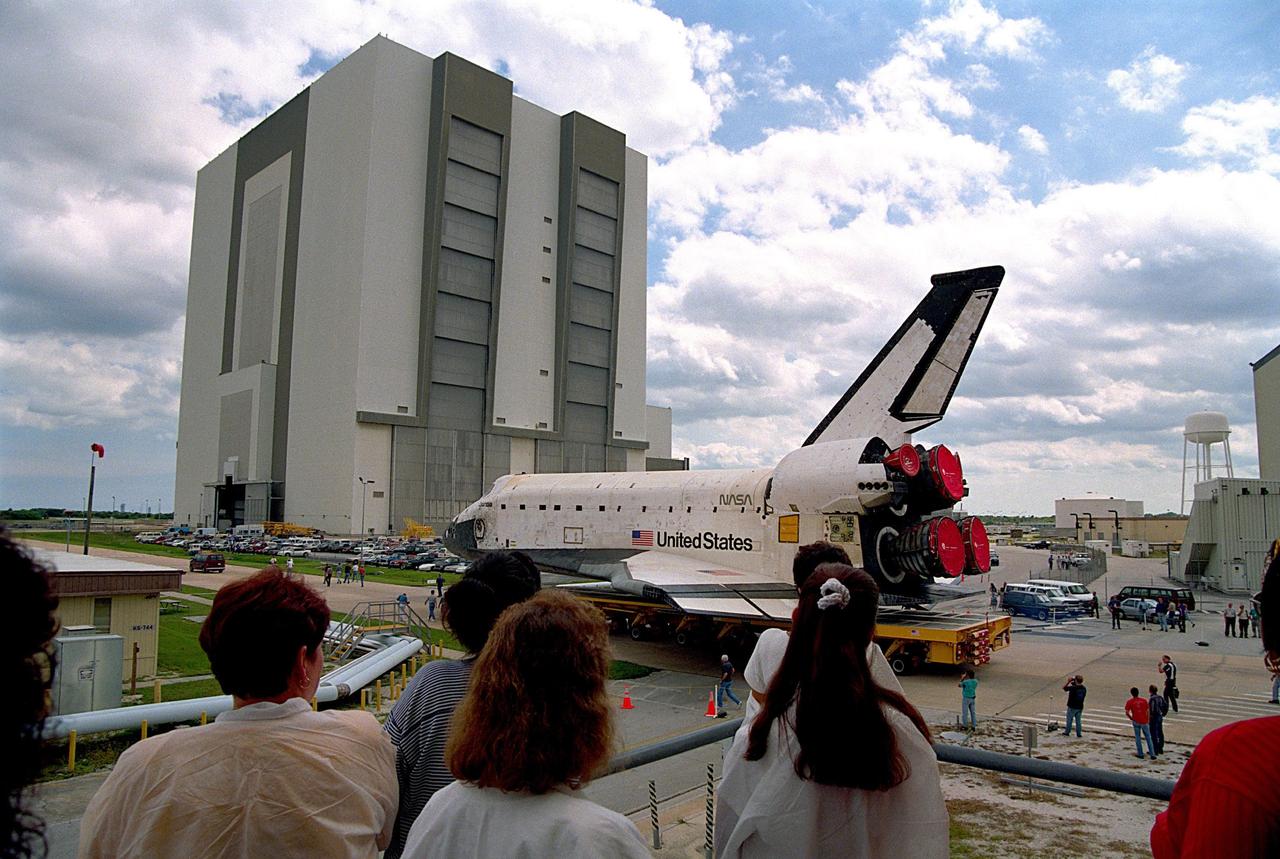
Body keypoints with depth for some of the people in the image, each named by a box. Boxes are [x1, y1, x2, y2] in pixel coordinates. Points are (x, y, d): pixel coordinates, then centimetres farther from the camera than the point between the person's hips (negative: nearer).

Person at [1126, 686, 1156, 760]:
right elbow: (1148, 711, 1)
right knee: (1148, 738, 9)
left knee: (1138, 737, 9)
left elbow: (1127, 713, -8)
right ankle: (1152, 754, 6)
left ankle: (1140, 754, 11)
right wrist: (1148, 721, 12)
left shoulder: (1129, 702, -4)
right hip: (1144, 721, 2)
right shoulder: (1144, 700, 1)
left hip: (1136, 722, -2)